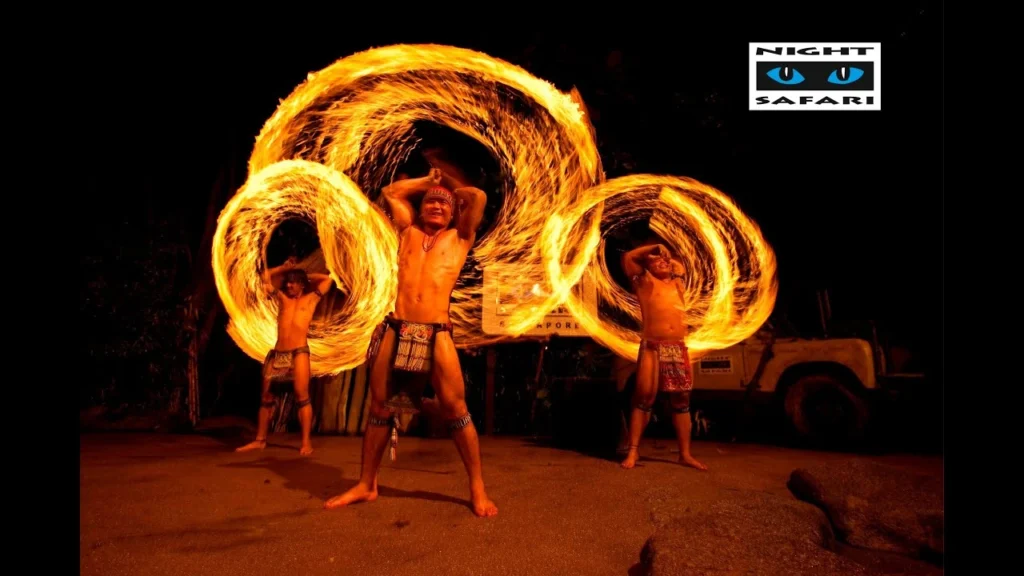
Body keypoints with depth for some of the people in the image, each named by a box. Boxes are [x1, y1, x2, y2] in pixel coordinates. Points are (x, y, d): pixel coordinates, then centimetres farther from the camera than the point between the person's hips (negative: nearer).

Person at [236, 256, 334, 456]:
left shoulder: (310, 299, 11)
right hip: (278, 354, 5)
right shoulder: (282, 298, 19)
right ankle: (260, 440, 18)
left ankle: (306, 442, -9)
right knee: (267, 397, 8)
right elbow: (266, 277, 27)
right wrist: (285, 268, 25)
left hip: (299, 352, -4)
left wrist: (306, 276, 19)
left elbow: (328, 279, 8)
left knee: (302, 396, -11)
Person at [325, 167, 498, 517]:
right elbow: (391, 192, 31)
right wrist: (429, 181, 34)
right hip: (394, 330, 3)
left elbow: (479, 197, 10)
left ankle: (477, 488, 5)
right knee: (379, 407, 8)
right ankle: (366, 485, 21)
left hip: (437, 334, -2)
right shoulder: (408, 231, 22)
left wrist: (450, 186, 26)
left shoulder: (459, 237, 17)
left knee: (455, 409, -6)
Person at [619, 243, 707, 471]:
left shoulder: (676, 284, 21)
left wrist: (668, 256, 26)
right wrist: (653, 248, 11)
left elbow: (679, 265, 39)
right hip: (652, 348, -4)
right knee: (644, 398, -6)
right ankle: (633, 451, -1)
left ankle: (685, 454, 13)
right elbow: (627, 257, 4)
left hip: (679, 349, 5)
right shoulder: (645, 282, 10)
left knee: (681, 401, 6)